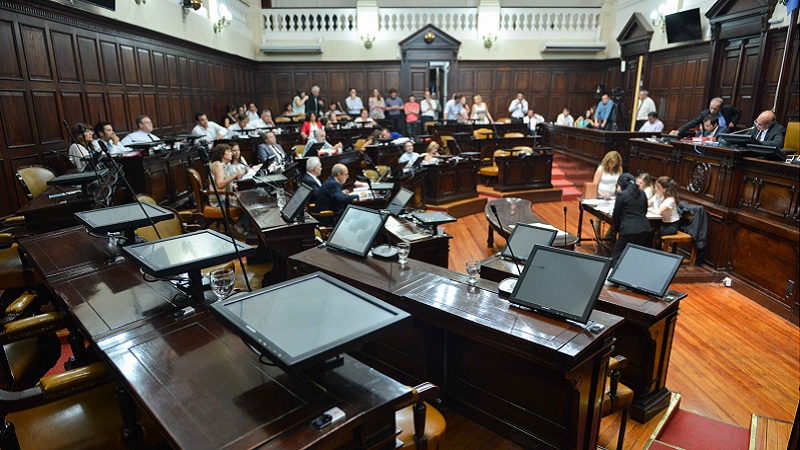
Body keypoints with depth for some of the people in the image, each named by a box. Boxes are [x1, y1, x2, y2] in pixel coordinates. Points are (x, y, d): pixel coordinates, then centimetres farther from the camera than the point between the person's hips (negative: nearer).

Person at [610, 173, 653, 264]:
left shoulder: (622, 194, -2)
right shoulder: (642, 193, 13)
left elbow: (615, 216, 2)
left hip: (628, 230, -5)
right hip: (645, 230, 5)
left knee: (615, 258, 0)